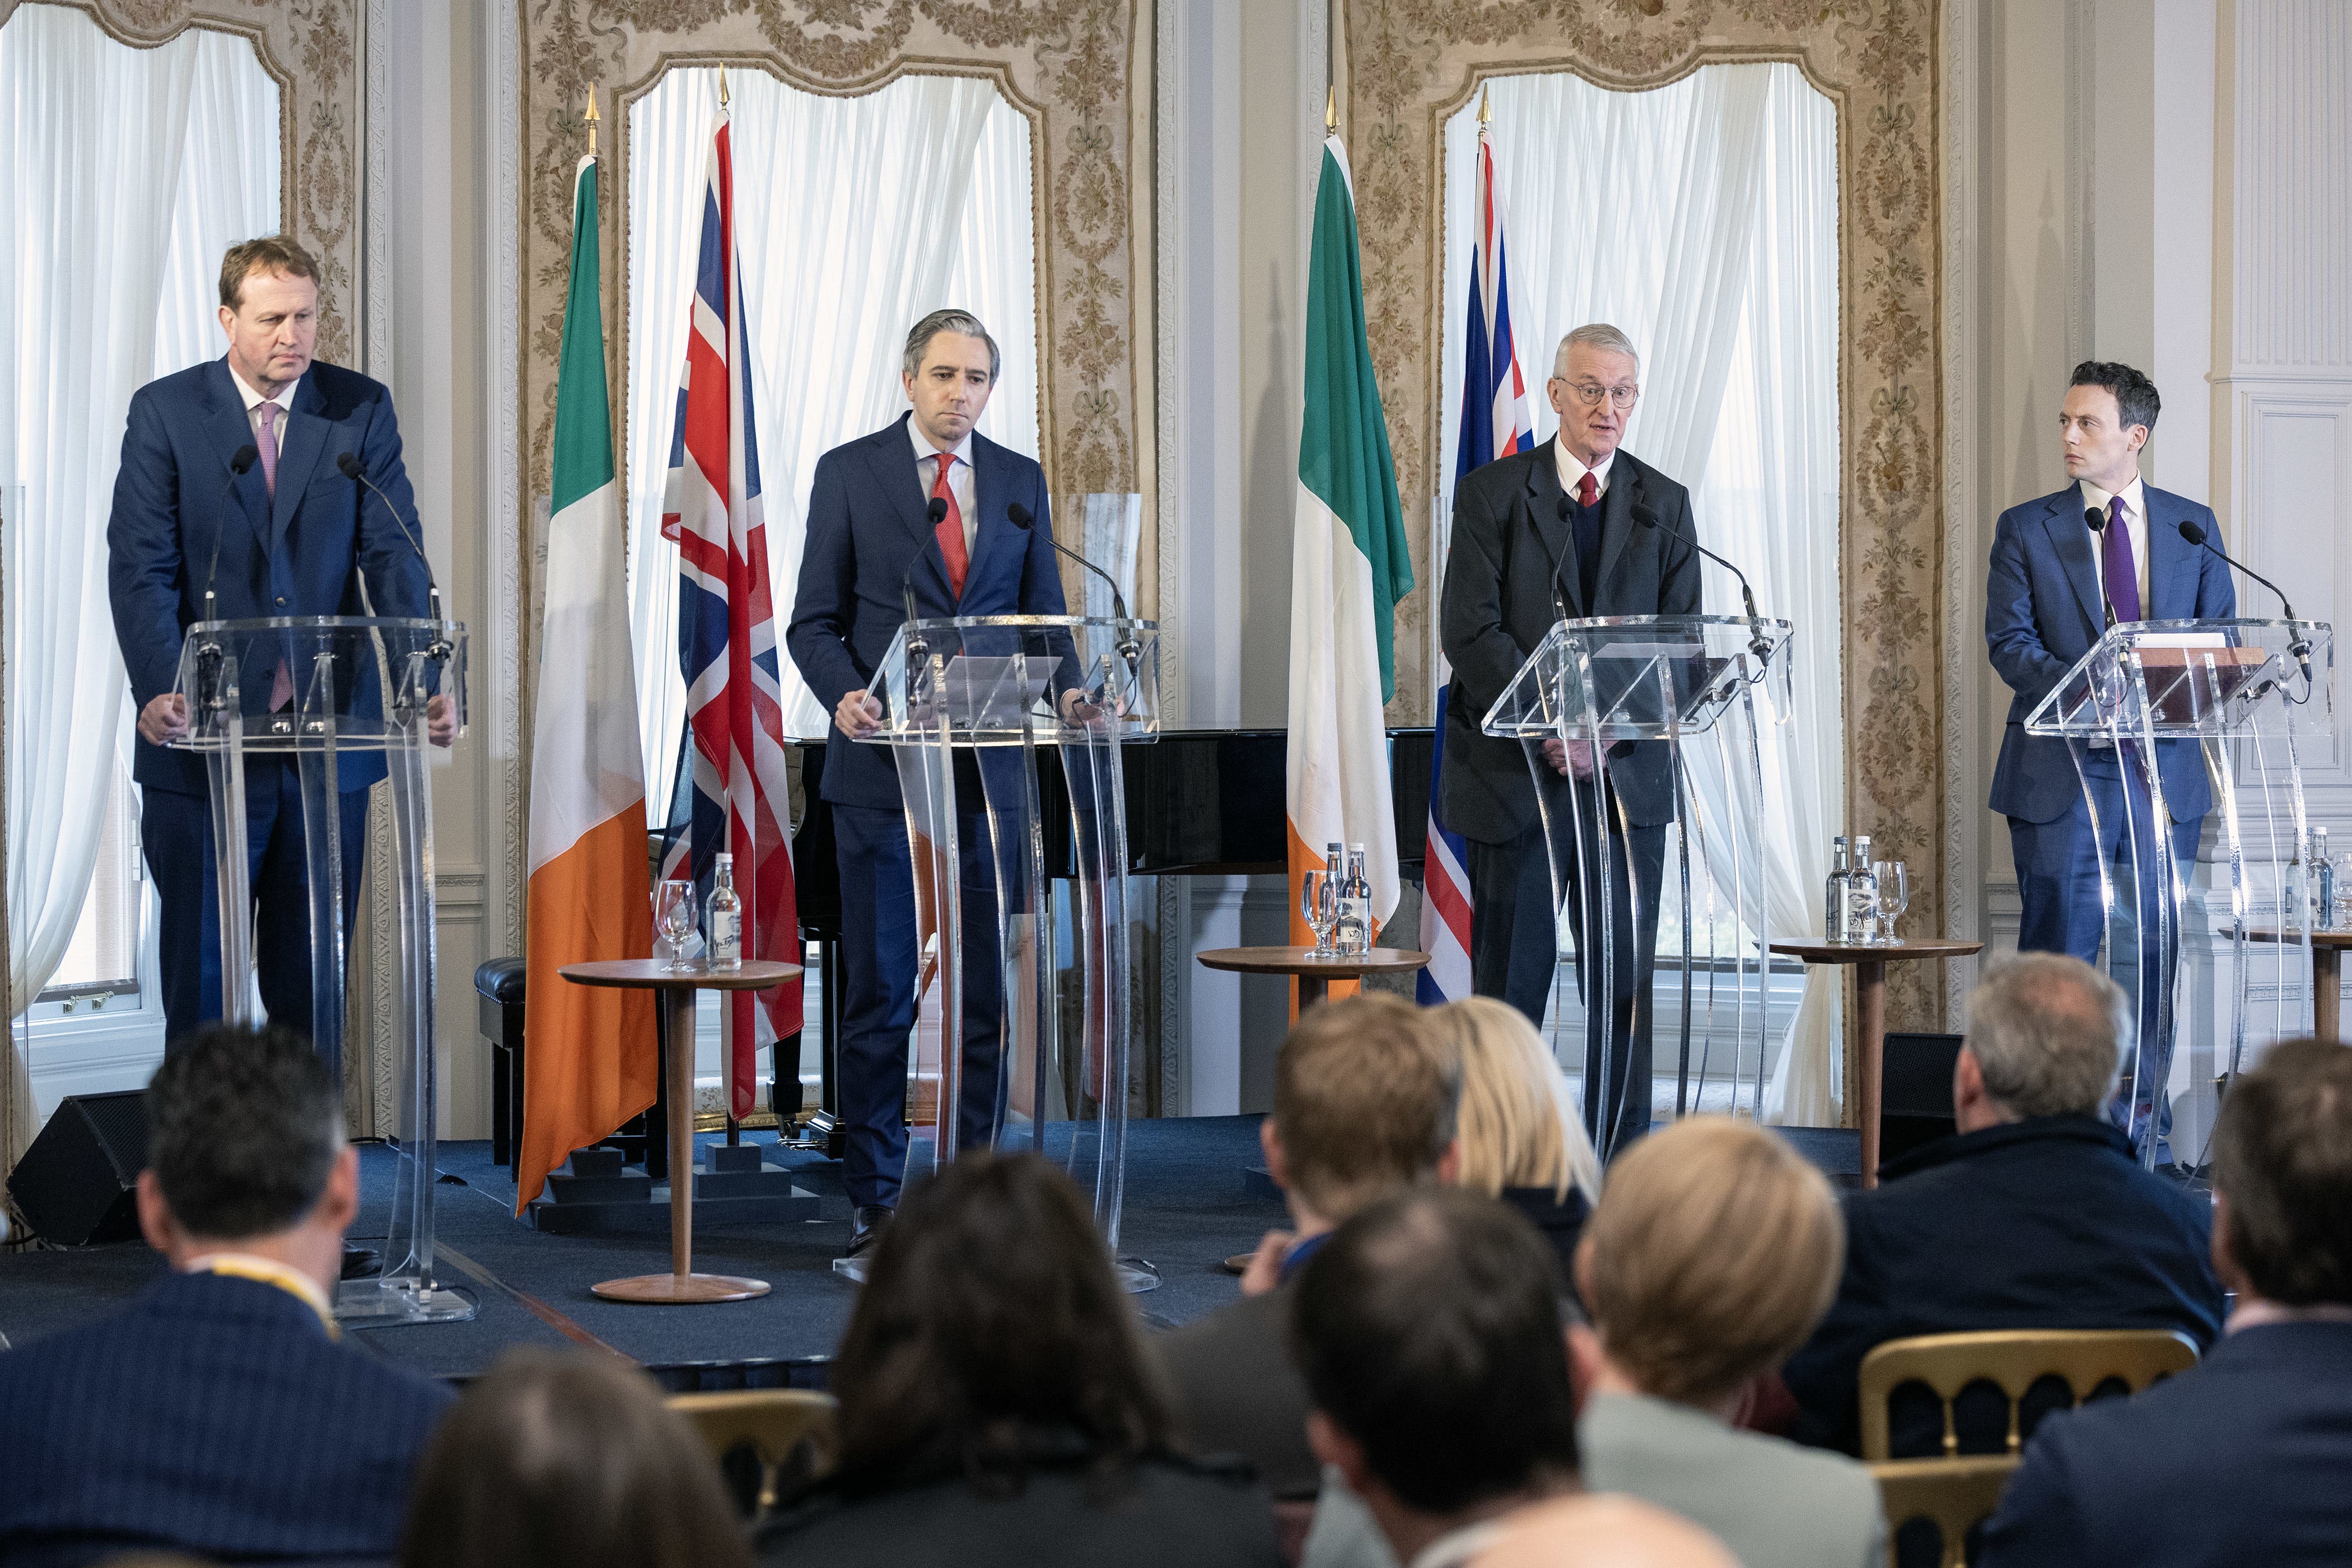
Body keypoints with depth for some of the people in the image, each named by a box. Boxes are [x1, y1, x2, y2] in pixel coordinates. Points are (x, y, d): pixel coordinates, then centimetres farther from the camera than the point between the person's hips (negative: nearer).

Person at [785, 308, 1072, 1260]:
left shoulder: (1020, 483, 12)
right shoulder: (850, 473, 3)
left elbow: (1045, 618, 13)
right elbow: (815, 619, 2)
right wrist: (844, 695, -17)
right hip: (881, 762, -3)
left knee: (986, 986, 4)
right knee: (878, 991, 1)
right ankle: (874, 1197, 8)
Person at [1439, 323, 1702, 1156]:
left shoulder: (1664, 506, 9)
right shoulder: (1490, 493, 1)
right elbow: (1470, 632, -7)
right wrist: (1549, 726, -18)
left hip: (1628, 770, 2)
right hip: (1514, 771, -2)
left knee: (1627, 983, 2)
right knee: (1510, 980, 1)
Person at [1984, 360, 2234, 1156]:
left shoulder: (2192, 524, 10)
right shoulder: (2026, 529, 5)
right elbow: (2009, 640, -3)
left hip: (2163, 766, 2)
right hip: (2061, 770, -2)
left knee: (2153, 945, 3)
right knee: (2058, 948, 0)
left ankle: (2140, 1118, 12)